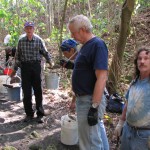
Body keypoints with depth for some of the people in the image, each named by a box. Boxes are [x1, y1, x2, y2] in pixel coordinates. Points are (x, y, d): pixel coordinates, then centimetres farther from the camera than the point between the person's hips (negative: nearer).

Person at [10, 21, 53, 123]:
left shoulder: (39, 40, 0)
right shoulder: (21, 41, 5)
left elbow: (45, 52, 8)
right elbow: (18, 56, 11)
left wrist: (50, 61, -3)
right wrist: (15, 69, 13)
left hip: (36, 66, -1)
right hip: (25, 66, 2)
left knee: (38, 91, 3)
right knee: (26, 92, 5)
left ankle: (40, 114, 14)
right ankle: (29, 114, 20)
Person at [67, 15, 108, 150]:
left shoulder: (97, 45, -19)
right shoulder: (86, 45, 11)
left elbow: (101, 78, -25)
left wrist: (94, 107, -26)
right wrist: (71, 65, 11)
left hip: (90, 101, -10)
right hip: (82, 99, 10)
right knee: (86, 138, 23)